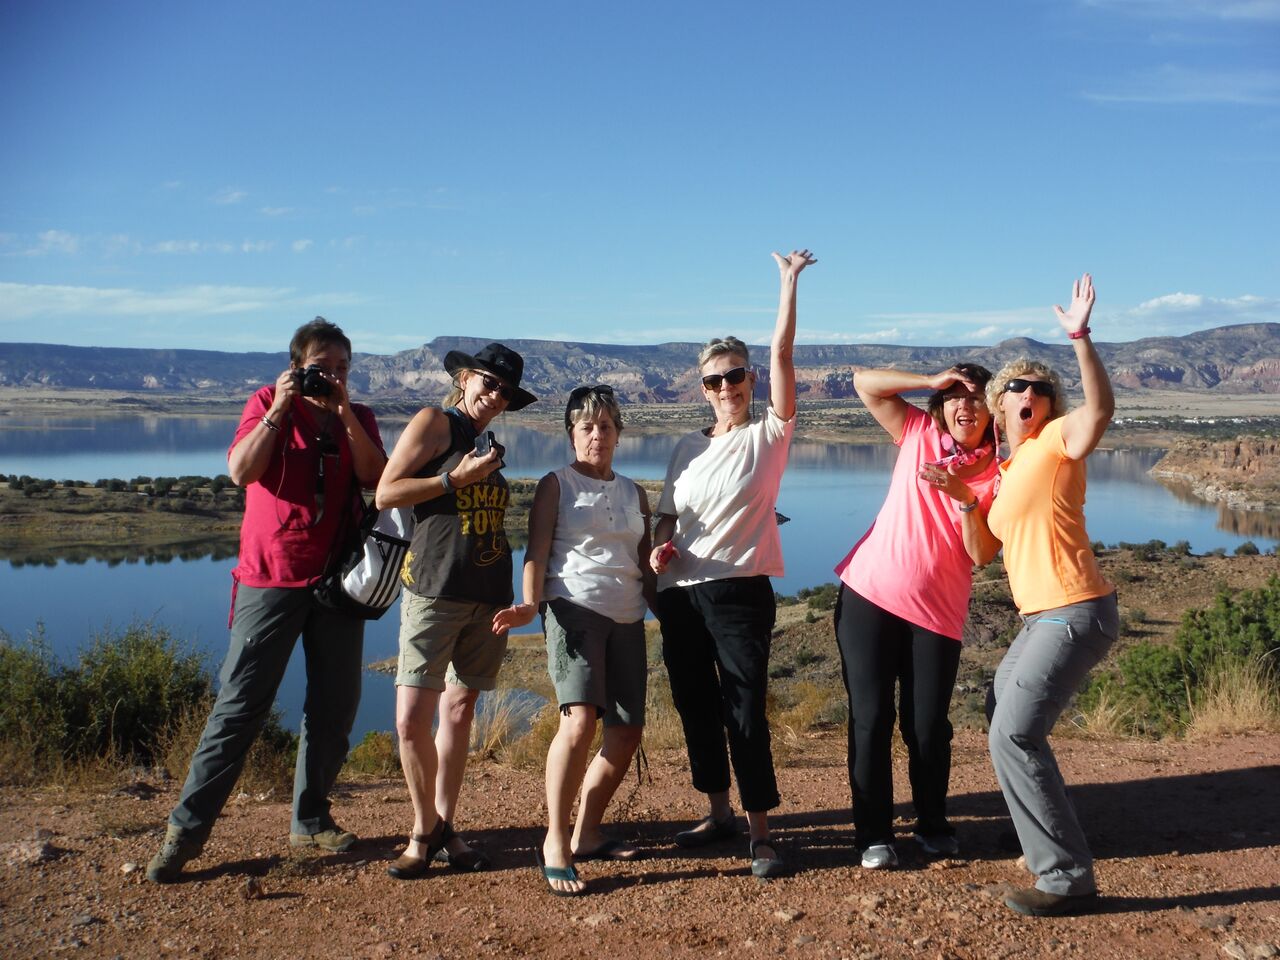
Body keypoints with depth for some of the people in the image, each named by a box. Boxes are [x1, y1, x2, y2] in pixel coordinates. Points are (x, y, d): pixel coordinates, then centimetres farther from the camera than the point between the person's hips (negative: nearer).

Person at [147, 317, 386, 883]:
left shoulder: (358, 418, 10)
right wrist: (280, 409, -13)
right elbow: (240, 471, -11)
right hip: (270, 578, -3)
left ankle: (310, 818, 20)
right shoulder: (268, 403, 4)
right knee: (240, 704, -6)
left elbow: (376, 478, -7)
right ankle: (186, 829, 1)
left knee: (335, 707, 6)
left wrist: (344, 412, -12)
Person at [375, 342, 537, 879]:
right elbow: (386, 493, -7)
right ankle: (425, 831, 8)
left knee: (459, 712, 9)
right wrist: (456, 478, -12)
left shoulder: (488, 444, 19)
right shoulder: (435, 423, 0)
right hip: (434, 591, -6)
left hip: (488, 595, 6)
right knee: (412, 720, -10)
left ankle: (445, 827, 19)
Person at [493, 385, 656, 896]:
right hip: (573, 609, -6)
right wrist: (530, 604, -20)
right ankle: (555, 843, -13)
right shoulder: (556, 485, 5)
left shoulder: (634, 493, 20)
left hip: (627, 619, 6)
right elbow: (537, 552, -5)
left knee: (628, 731, 3)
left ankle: (586, 834, 19)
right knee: (580, 720, -23)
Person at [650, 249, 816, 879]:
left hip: (740, 590, -5)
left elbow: (781, 357, -7)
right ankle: (719, 813, 29)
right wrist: (661, 546, -4)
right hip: (680, 593, 5)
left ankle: (760, 832, 4)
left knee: (744, 710, -6)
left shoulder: (768, 437, 0)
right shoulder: (688, 447, 13)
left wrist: (789, 284, -7)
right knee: (695, 706, 13)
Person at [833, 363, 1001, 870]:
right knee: (870, 719, 0)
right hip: (869, 596, 0)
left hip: (936, 613, 0)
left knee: (928, 725, 3)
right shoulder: (919, 433, 5)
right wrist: (935, 379, -8)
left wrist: (966, 499, -21)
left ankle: (933, 825, 26)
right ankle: (874, 834, 11)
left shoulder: (997, 474, 2)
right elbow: (865, 382, -1)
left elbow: (982, 554, -7)